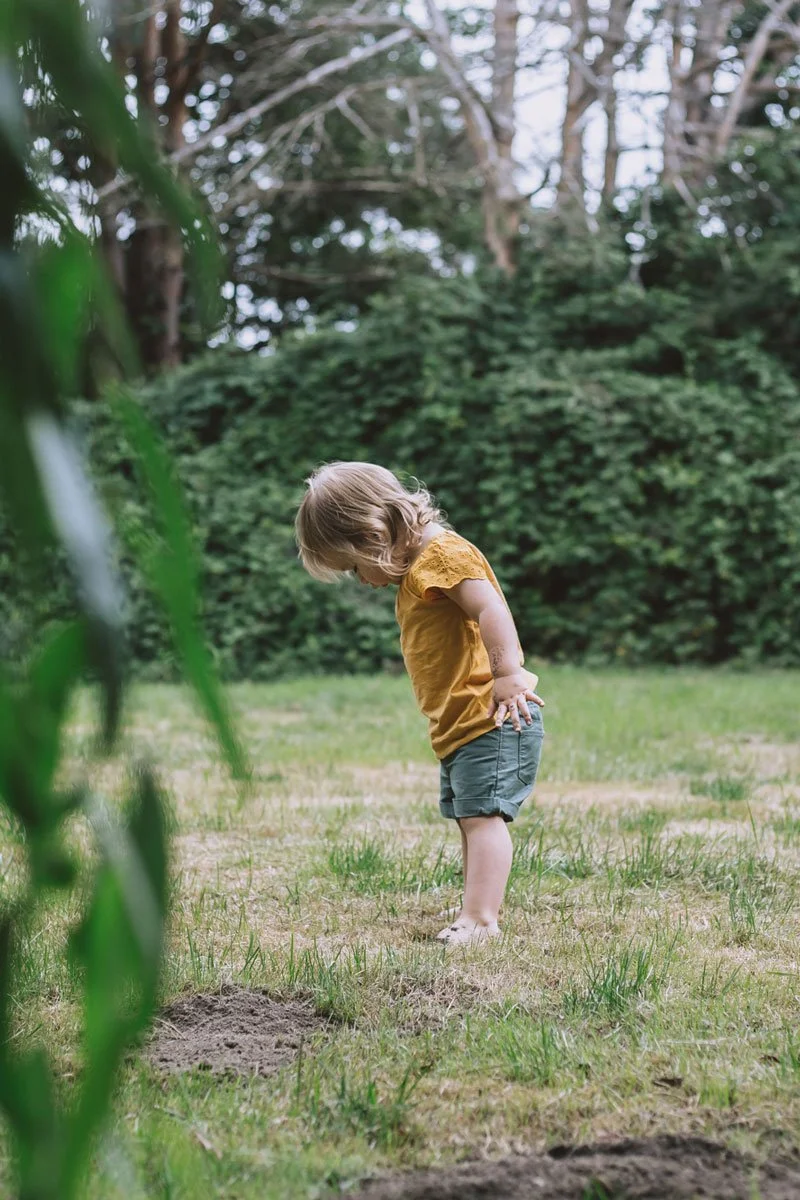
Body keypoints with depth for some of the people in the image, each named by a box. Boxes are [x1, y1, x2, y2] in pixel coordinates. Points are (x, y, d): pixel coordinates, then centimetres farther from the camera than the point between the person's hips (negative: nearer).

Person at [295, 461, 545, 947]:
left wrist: (508, 675, -32)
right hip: (459, 727, 11)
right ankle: (479, 910, 18)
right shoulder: (418, 571, 19)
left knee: (482, 815, -15)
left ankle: (479, 917, -18)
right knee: (470, 819, 13)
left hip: (492, 719, -11)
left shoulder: (444, 553, -15)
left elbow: (490, 608, -27)